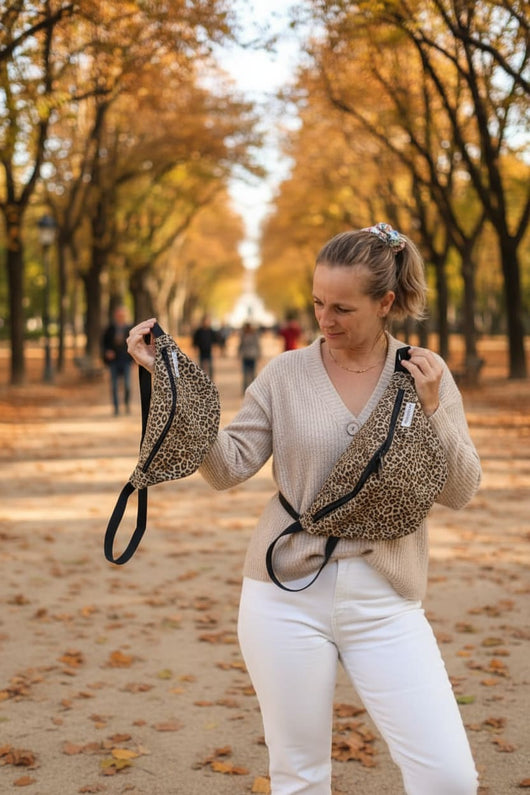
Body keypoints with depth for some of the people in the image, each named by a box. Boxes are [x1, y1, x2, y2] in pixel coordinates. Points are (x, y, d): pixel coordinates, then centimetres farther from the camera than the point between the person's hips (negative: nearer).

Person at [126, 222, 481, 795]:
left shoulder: (426, 373, 2)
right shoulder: (286, 373, 1)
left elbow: (459, 492, 1)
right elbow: (227, 467, -3)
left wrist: (431, 409, -13)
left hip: (385, 601, 0)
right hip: (288, 597, 0)